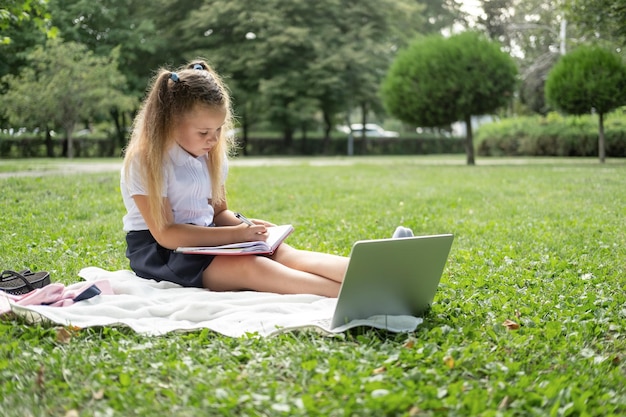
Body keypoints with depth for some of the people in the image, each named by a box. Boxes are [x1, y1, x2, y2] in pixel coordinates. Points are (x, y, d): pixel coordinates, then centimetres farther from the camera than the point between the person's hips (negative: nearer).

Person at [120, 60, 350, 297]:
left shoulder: (212, 154, 6)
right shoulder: (145, 160, -15)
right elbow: (165, 235, -19)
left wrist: (246, 226, -9)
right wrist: (234, 234, -22)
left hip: (204, 237, 7)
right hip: (157, 250, -7)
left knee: (279, 252, -21)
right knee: (247, 267, -32)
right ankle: (342, 292, -48)